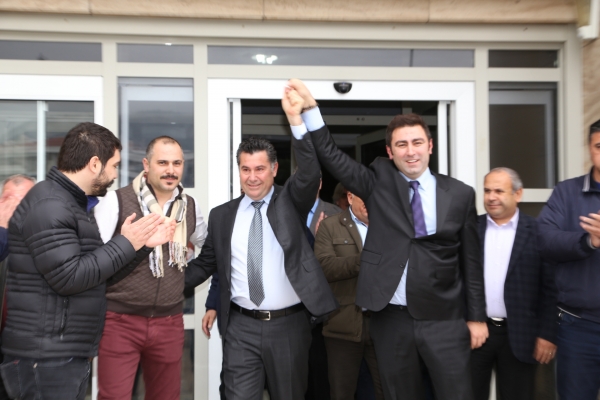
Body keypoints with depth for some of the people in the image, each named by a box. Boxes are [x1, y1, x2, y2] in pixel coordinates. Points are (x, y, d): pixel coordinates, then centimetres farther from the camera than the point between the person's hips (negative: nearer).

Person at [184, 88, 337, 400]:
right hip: (241, 327, 1)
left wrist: (295, 119, -31)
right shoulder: (221, 215, 7)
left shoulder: (290, 201, 0)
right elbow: (204, 264, 14)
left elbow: (309, 173, -20)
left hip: (288, 325, -1)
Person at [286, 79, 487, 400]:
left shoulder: (460, 194, 2)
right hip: (391, 317, 1)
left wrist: (477, 317, 5)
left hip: (444, 320, 0)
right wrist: (309, 107, -16)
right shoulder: (379, 183, 2)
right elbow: (331, 156, -6)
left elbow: (471, 261, 5)